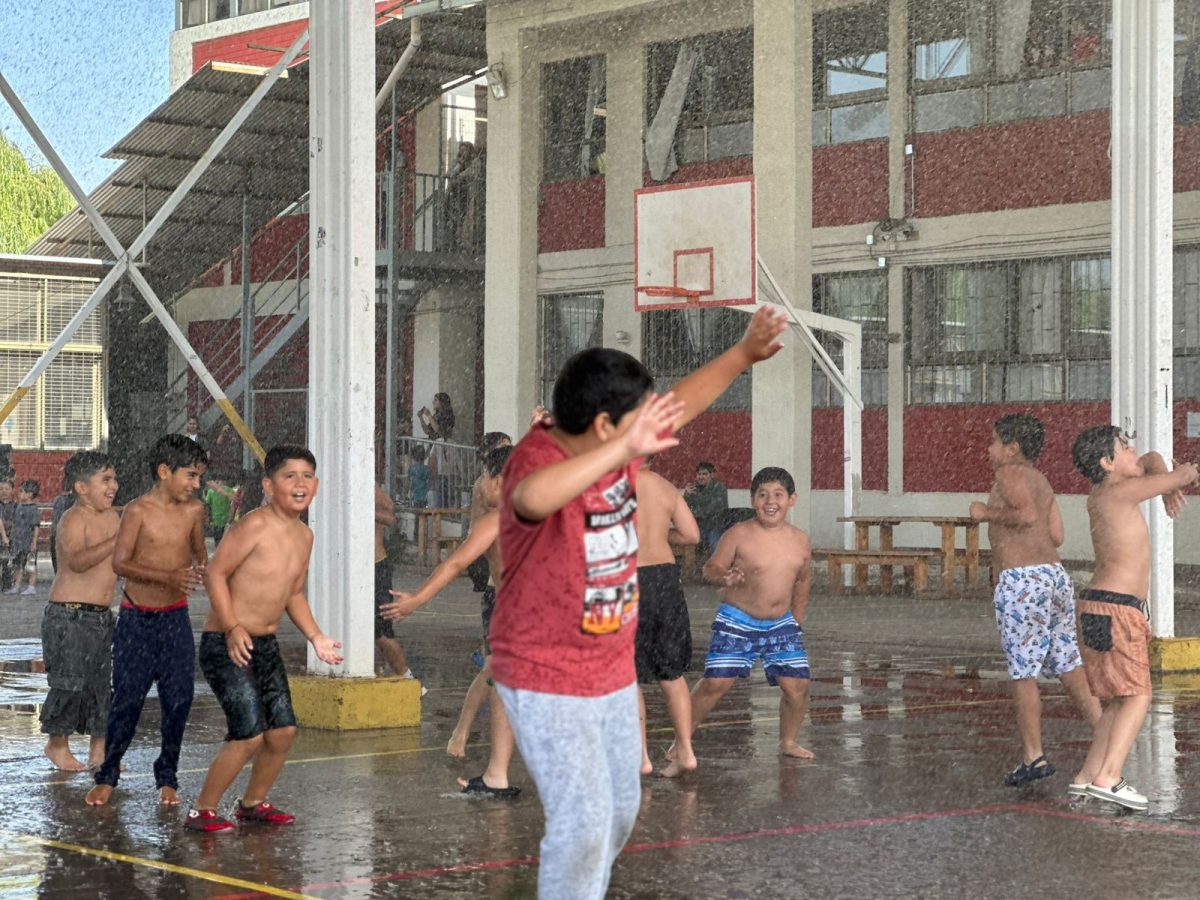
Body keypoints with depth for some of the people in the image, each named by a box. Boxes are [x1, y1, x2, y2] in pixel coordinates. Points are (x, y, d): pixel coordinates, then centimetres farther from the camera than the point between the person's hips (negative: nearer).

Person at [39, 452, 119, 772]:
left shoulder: (112, 517, 11)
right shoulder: (73, 520, -14)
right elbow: (78, 560, -33)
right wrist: (116, 541, -37)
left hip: (102, 615, 8)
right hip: (69, 616, -8)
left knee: (102, 682, 9)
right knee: (69, 681, -4)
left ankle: (99, 749, 18)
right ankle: (57, 744, 14)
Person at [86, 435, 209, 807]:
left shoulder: (194, 510, 2)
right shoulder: (139, 511, -11)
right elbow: (120, 563, -19)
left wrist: (201, 570, -4)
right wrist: (168, 577, -30)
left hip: (175, 616, 4)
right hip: (137, 617, -3)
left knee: (179, 698, -1)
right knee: (128, 697, -2)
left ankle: (167, 777, 14)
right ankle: (107, 774, 14)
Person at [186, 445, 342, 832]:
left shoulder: (304, 536, 9)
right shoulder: (255, 525, -17)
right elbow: (216, 573, -18)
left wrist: (315, 636, 11)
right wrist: (233, 628, -25)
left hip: (266, 645, 8)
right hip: (226, 645, -8)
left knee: (283, 730, 6)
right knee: (250, 733, -14)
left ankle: (254, 803, 28)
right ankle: (202, 810, 2)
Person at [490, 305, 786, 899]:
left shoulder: (614, 445, -3)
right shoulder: (537, 460, -27)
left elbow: (681, 404, 17)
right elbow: (534, 499, -53)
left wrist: (744, 354, 21)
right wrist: (626, 450, -57)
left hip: (613, 673, 9)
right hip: (547, 683, -9)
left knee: (621, 809, 18)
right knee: (584, 821, -13)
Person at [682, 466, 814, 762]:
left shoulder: (800, 541, 2)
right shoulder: (739, 535, -11)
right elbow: (711, 568, -9)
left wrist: (797, 620, 18)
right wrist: (723, 578, -31)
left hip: (781, 624, 4)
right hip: (738, 621, -4)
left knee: (797, 684, -1)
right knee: (715, 682, -10)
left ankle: (788, 741, 23)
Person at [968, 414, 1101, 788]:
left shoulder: (1010, 474, -5)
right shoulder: (1041, 481, 19)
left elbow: (1026, 514, -21)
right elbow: (1057, 536, 18)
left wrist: (987, 514, -7)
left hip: (1021, 580, -8)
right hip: (1056, 575, 8)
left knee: (1022, 675, -1)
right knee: (1070, 666, 10)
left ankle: (1034, 757, 2)